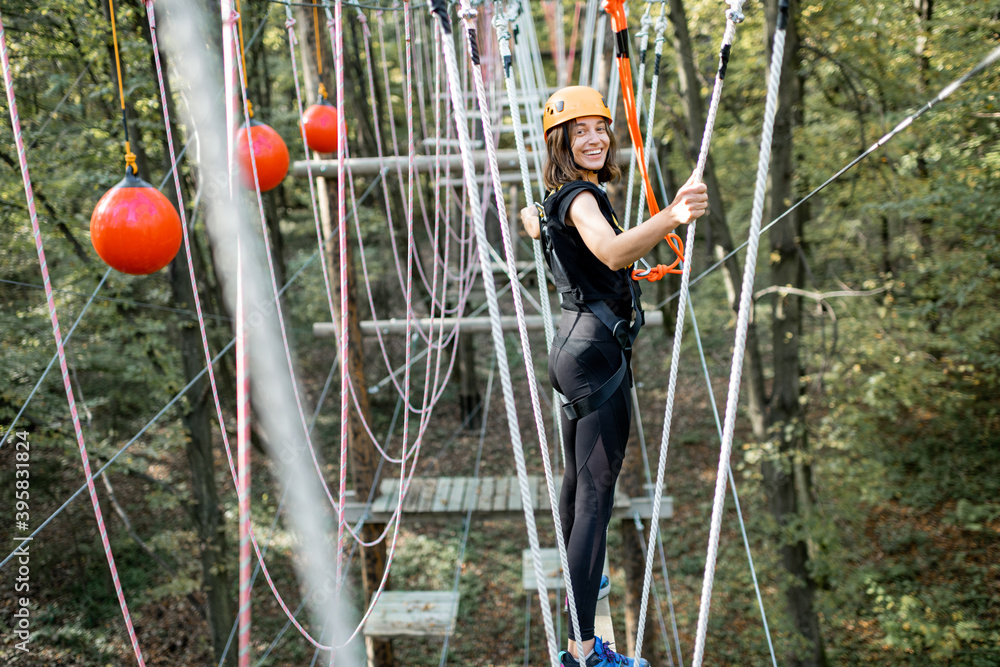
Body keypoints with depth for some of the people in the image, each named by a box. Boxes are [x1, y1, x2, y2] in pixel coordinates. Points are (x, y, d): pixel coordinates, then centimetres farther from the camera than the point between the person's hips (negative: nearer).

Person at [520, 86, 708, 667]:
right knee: (596, 494, -12)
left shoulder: (562, 198, 14)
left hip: (576, 348, 11)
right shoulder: (580, 198, -17)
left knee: (579, 478, 25)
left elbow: (533, 223, 40)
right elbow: (613, 251, -40)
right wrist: (671, 219, -57)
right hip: (598, 352, -11)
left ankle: (574, 582, 45)